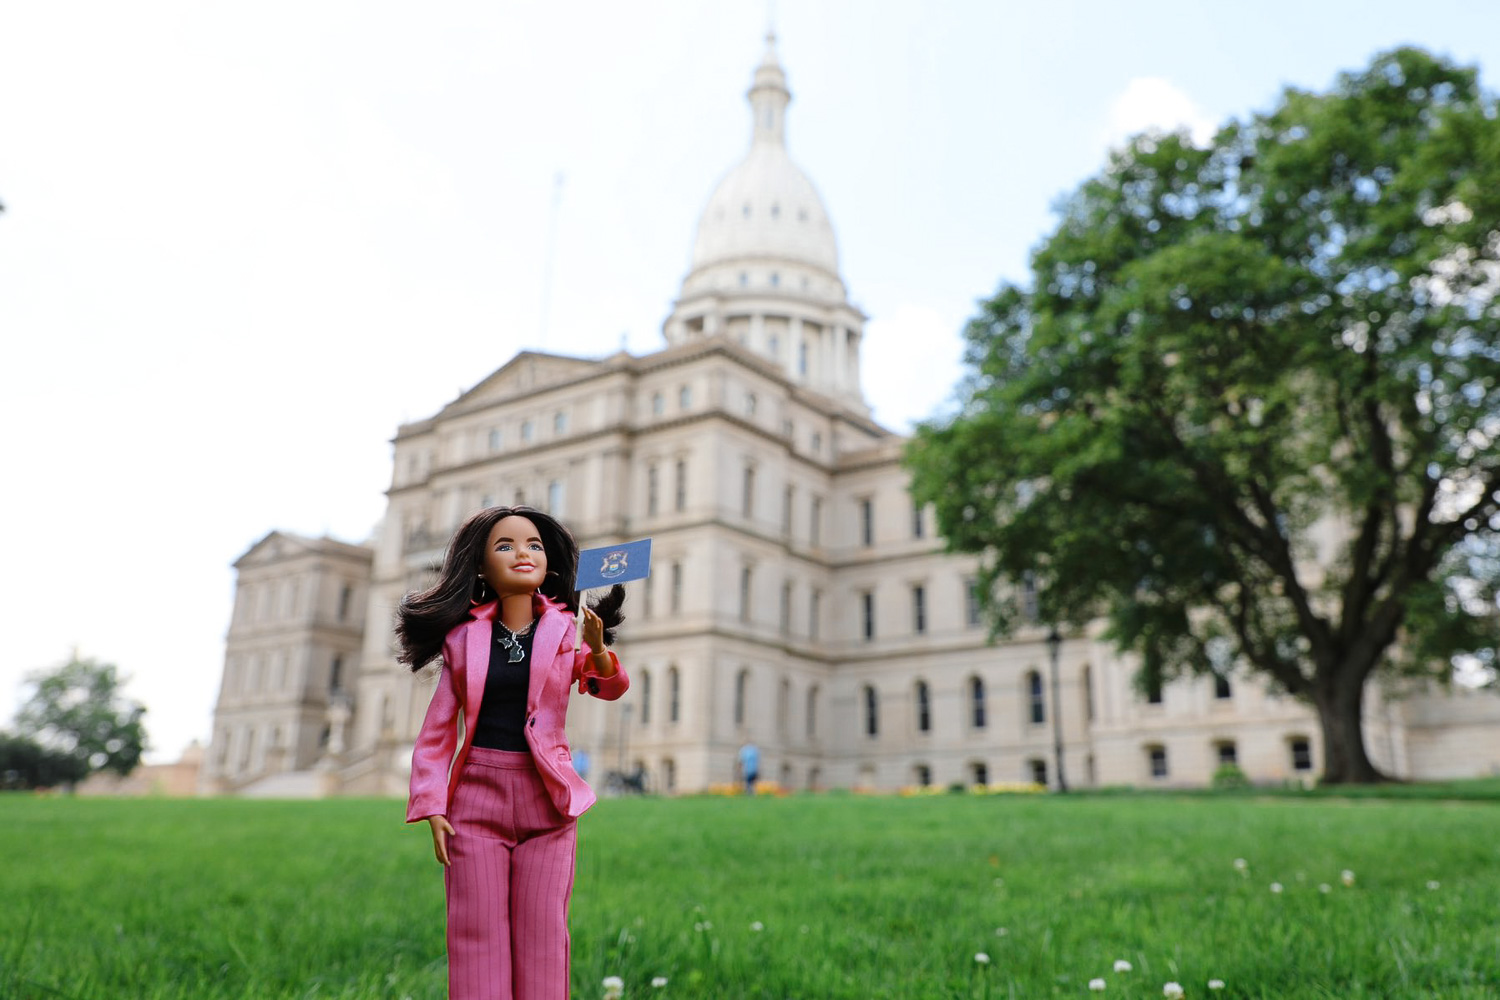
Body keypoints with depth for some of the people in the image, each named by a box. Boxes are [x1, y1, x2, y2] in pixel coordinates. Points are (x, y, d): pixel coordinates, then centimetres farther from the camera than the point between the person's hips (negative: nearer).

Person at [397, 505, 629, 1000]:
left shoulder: (564, 630, 2)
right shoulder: (465, 636, 2)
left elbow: (610, 688, 3)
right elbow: (438, 727, 5)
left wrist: (598, 650, -18)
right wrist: (432, 806, -2)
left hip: (547, 799, 0)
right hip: (477, 796, 0)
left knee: (542, 935, 4)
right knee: (477, 936, 3)